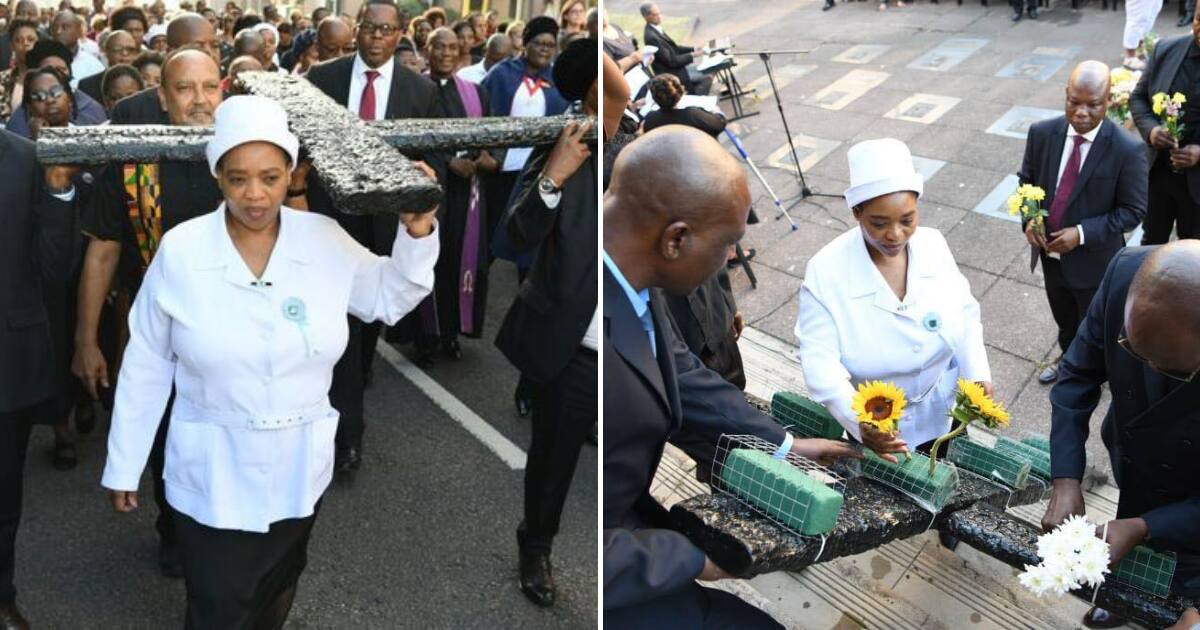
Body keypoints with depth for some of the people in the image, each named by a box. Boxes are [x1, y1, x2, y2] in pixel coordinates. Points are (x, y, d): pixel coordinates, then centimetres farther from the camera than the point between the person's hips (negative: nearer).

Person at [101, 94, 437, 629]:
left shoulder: (326, 239, -10)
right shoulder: (180, 249, -14)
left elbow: (390, 297, 4)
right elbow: (146, 365, -5)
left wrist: (417, 235, -13)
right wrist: (123, 466, 1)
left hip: (301, 473, 3)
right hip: (212, 481, -2)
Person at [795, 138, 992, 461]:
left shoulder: (933, 244, -12)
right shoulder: (825, 273, -25)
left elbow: (964, 312, -1)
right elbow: (821, 363, -28)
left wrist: (977, 374, -17)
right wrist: (860, 421, -44)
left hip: (945, 410, 3)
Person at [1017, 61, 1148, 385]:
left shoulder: (1128, 150, -23)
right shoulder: (1042, 133, -12)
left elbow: (1132, 211, -16)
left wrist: (1083, 234, -25)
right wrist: (1029, 219, -14)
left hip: (1094, 258, -4)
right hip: (1051, 252, 4)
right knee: (1063, 317, 29)